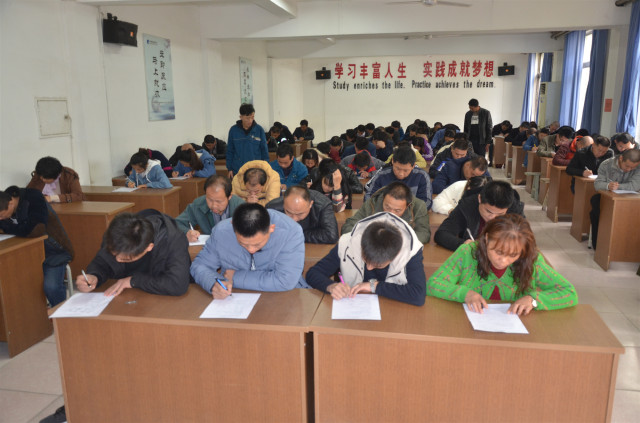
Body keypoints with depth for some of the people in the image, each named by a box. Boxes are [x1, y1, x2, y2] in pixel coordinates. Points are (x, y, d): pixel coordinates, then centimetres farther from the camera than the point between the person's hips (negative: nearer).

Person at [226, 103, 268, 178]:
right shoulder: (233, 130, 0)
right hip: (237, 172, 1)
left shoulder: (259, 130, -1)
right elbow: (229, 151, 7)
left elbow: (264, 150, 5)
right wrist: (230, 169, 4)